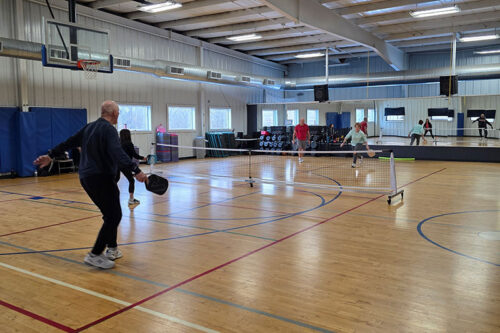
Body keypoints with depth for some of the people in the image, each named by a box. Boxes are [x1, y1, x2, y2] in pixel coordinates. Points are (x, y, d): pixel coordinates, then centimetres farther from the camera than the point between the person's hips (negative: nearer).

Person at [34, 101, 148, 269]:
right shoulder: (109, 129, -13)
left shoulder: (89, 127, 13)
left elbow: (69, 142, 19)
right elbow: (118, 154, -28)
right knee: (114, 216, -4)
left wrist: (51, 155, 28)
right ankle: (95, 255, -4)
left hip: (86, 178, 9)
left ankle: (112, 249, 25)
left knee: (111, 214, 19)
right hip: (101, 178, -9)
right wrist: (136, 170, -36)